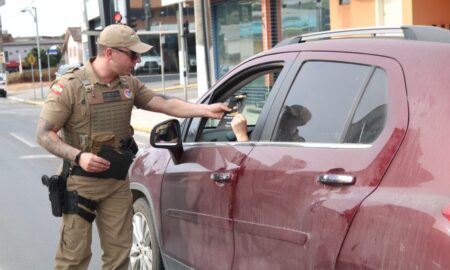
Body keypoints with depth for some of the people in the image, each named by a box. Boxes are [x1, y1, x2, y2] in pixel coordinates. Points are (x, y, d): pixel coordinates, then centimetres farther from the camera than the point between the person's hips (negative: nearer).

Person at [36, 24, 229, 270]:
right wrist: (78, 156, -25)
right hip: (81, 182, -5)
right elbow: (44, 134, -11)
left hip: (119, 181, 6)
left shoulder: (129, 85, 6)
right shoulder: (69, 86, -12)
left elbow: (166, 104, 1)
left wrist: (206, 110, -11)